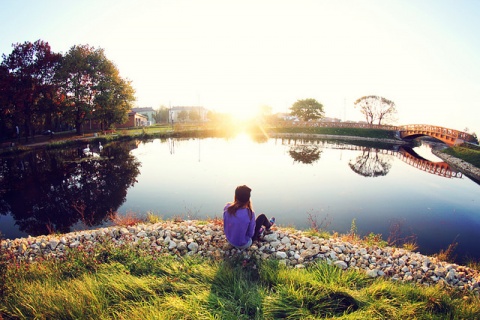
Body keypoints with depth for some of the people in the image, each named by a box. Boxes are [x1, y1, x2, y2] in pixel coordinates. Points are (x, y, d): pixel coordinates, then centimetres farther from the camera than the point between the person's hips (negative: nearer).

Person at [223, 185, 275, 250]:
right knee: (262, 216, 11)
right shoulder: (249, 213, -29)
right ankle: (268, 226, 44)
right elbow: (250, 234, -18)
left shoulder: (227, 207, -18)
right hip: (243, 245, -4)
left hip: (229, 240, 4)